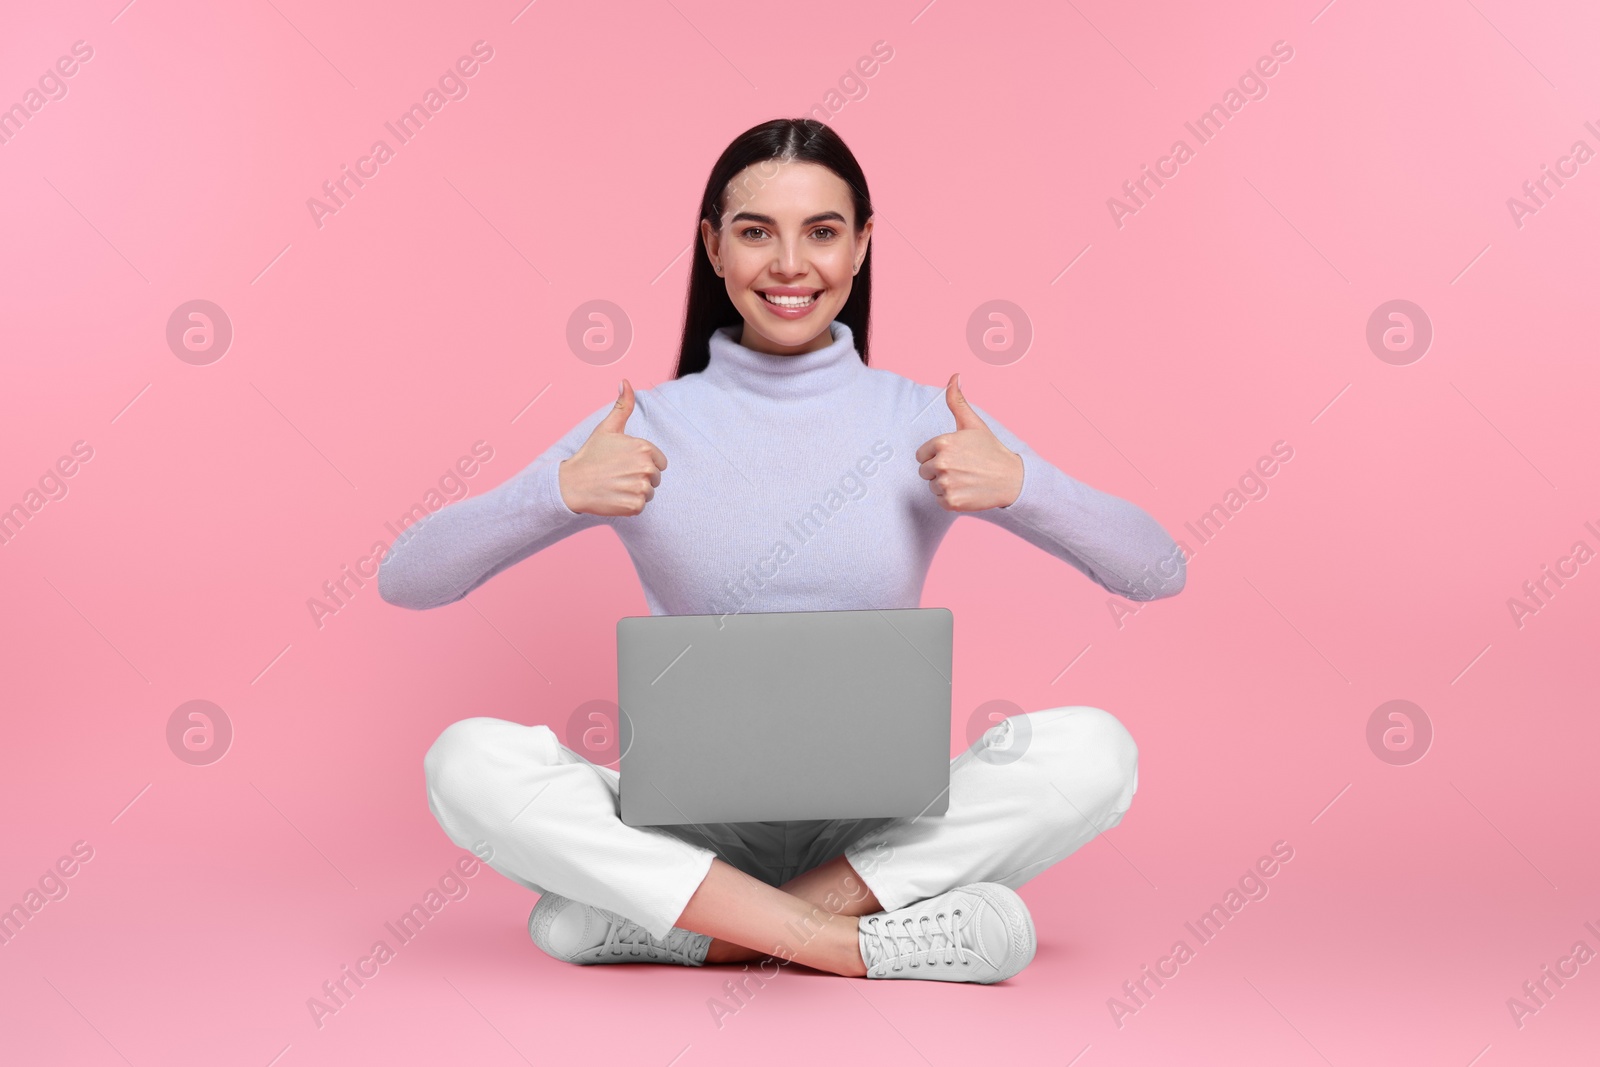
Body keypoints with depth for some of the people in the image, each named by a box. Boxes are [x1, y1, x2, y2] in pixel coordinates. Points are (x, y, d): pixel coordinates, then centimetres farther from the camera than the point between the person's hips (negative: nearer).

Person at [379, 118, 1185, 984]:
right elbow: (404, 580, -2)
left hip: (879, 830, 1)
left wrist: (1018, 486, -16)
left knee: (1094, 749, -24)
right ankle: (854, 943, -27)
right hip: (691, 828, 0)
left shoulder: (929, 423, 3)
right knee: (467, 760, -25)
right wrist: (560, 495, -19)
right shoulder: (645, 431, 1)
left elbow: (1161, 573, 1)